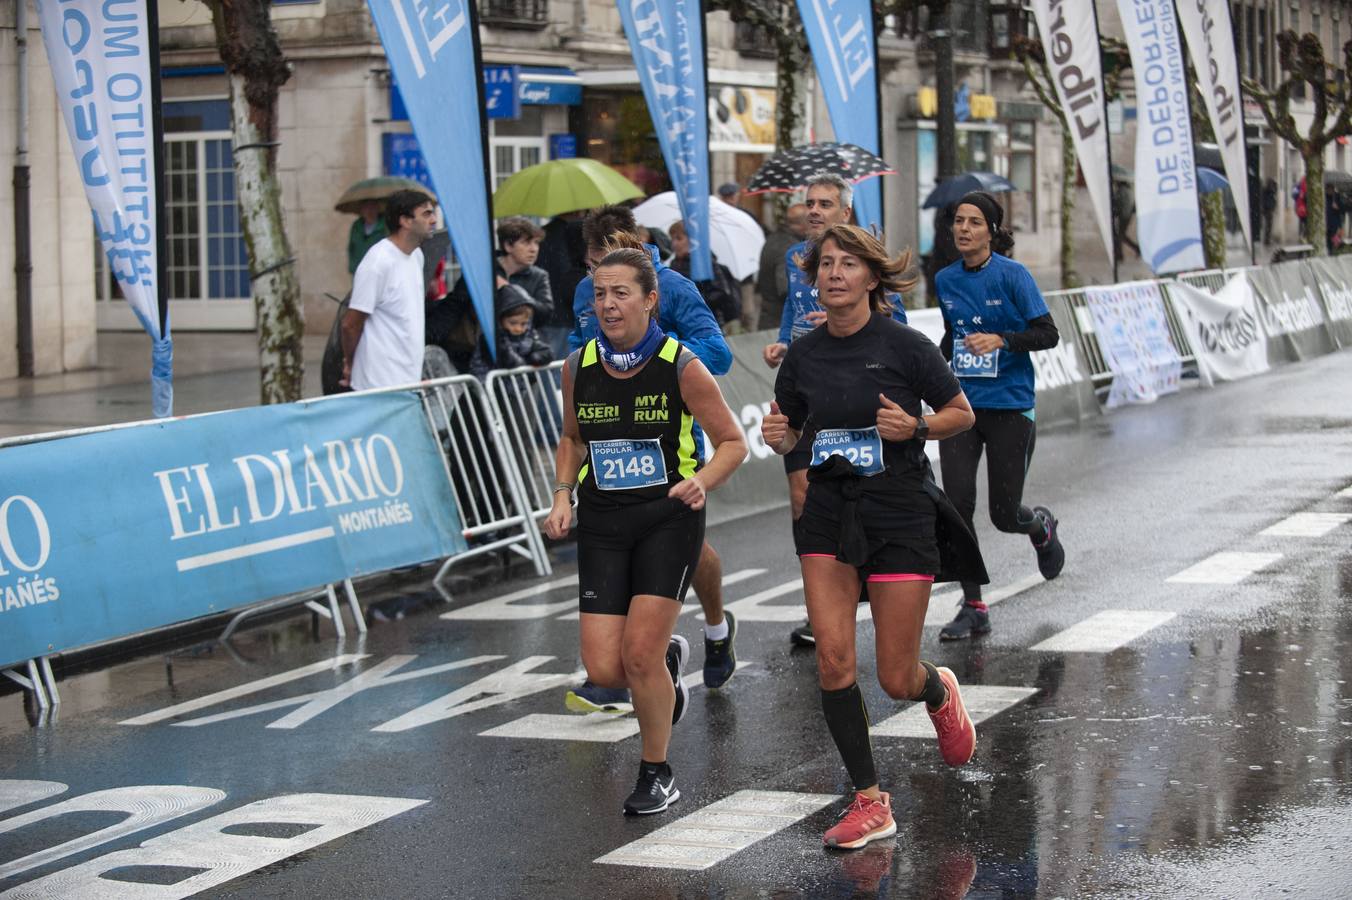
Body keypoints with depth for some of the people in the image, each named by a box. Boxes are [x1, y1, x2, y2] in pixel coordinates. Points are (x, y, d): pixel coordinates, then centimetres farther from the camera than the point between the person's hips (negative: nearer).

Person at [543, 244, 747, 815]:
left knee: (639, 655, -11)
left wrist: (701, 482, -21)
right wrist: (563, 496, 3)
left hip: (668, 518, -4)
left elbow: (733, 442, -2)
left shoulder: (681, 367, -10)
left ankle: (656, 773, 13)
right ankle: (669, 659, 33)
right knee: (604, 670, -5)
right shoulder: (578, 367, 1)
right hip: (602, 525, 4)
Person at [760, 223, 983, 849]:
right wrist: (776, 436, -6)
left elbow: (962, 414, 1)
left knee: (896, 679, 1)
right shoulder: (803, 354, 3)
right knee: (833, 659, -8)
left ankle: (940, 693, 39)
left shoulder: (904, 345, -9)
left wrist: (915, 427, -18)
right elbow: (789, 434, 17)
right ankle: (870, 803, 3)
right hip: (828, 517, 4)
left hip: (900, 515, -3)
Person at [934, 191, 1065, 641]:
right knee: (958, 504, -9)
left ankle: (1041, 525, 40)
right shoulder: (946, 280, 7)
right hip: (961, 402, 4)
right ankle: (973, 608, 0)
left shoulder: (1012, 275, -9)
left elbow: (1048, 334, -11)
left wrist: (1001, 340, -26)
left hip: (1008, 404, -4)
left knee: (1004, 515, 1)